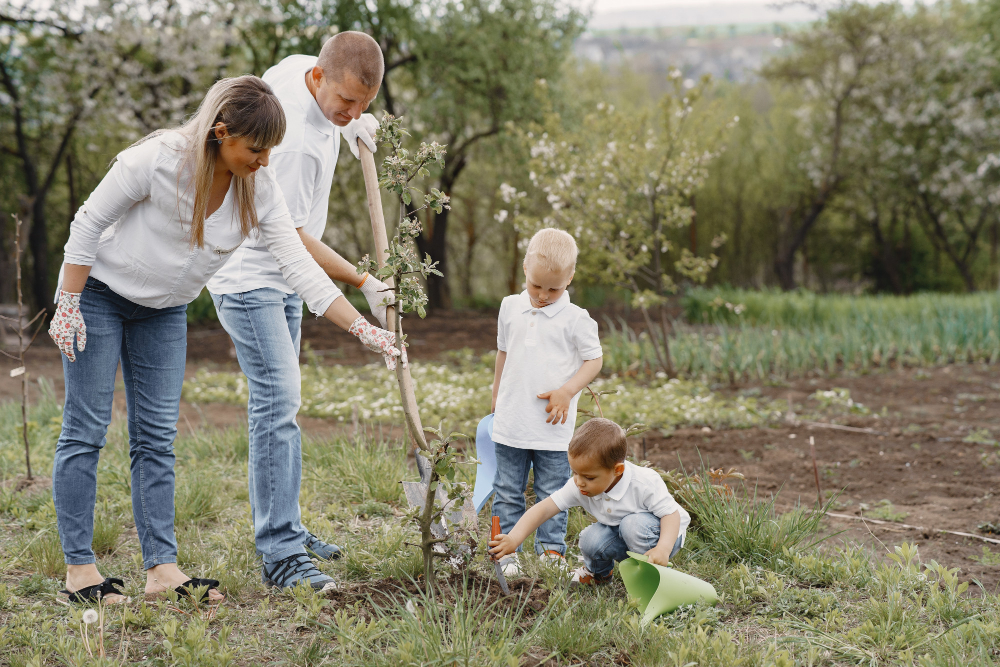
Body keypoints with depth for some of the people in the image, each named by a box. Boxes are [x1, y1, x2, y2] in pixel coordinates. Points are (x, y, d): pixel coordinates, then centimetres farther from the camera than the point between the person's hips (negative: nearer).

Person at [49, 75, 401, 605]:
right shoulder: (157, 160, -27)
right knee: (86, 429, -4)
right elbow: (88, 223, -17)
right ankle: (79, 569, 1)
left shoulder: (260, 190, -13)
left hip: (165, 312, 5)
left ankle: (161, 568, 5)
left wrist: (364, 331, -20)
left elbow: (299, 266, -13)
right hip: (99, 294, -5)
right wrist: (68, 305, -16)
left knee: (156, 438, 3)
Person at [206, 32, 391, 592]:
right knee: (278, 399, -16)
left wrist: (347, 128, 5)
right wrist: (363, 282, -16)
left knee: (279, 400, 13)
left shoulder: (301, 66, -5)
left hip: (282, 277, 10)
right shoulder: (295, 142, -31)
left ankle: (283, 530, 22)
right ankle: (280, 553, -15)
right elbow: (290, 235, -22)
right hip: (248, 276, -10)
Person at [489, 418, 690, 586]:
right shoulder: (579, 487, -21)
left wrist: (663, 549, -46)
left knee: (634, 524, -34)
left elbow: (671, 513, -28)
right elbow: (545, 508, -24)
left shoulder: (644, 483, -32)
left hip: (665, 533, -4)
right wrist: (514, 539, -38)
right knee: (591, 540, -24)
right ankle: (599, 573, 10)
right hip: (620, 535, 5)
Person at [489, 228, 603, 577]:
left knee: (552, 495, 4)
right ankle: (507, 552, 16)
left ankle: (552, 552, 15)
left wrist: (567, 391, -15)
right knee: (507, 492, 8)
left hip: (553, 428, -3)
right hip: (511, 422, 3)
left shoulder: (575, 319, -7)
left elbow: (594, 359, -2)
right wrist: (496, 397, 24)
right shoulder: (510, 307, 5)